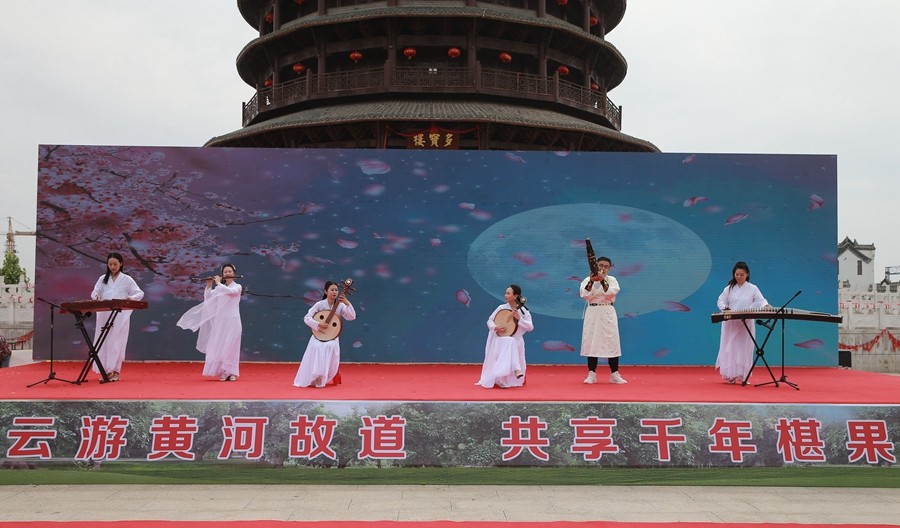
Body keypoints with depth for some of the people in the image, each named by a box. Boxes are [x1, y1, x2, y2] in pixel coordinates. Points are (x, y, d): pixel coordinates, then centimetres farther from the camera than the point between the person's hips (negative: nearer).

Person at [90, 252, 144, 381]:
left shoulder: (127, 279, 3)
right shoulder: (103, 279, 12)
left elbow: (140, 293, 0)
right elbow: (94, 293, 9)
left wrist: (131, 298, -21)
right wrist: (96, 296, -15)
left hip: (120, 316, -3)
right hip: (104, 315, 3)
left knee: (116, 343, -5)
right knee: (104, 342, 3)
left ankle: (115, 371, -2)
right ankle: (106, 370, 10)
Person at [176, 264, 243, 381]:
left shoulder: (237, 287, 0)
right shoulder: (219, 288, 13)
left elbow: (230, 291, -21)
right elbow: (207, 297, 4)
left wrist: (218, 283, -12)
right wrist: (209, 285, -7)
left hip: (232, 321, -4)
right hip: (220, 321, 4)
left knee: (231, 346, -7)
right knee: (218, 346, 0)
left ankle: (232, 372, 0)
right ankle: (223, 372, 6)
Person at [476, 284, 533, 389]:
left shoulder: (524, 311, -5)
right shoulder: (501, 308, -1)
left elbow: (530, 327, -8)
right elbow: (489, 320, 6)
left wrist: (519, 319, -21)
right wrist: (495, 327, -16)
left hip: (516, 342, 1)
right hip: (500, 341, -1)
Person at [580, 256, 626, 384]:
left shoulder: (612, 280, 5)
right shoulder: (587, 280, 4)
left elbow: (610, 293, -12)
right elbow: (585, 295, -10)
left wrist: (602, 281, -22)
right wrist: (591, 281, -21)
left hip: (607, 314, 0)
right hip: (592, 313, 0)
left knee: (612, 342, -1)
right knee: (591, 342, 1)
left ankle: (614, 374, 7)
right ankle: (591, 374, 10)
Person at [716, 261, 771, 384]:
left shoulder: (752, 288, 3)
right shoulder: (729, 288, 6)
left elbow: (760, 300, -5)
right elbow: (720, 301, 7)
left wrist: (766, 306, -27)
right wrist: (724, 307, -15)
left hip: (746, 324, -1)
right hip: (730, 323, 1)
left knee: (744, 349, 1)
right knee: (730, 348, 1)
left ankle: (742, 376, 7)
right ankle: (730, 375, 7)